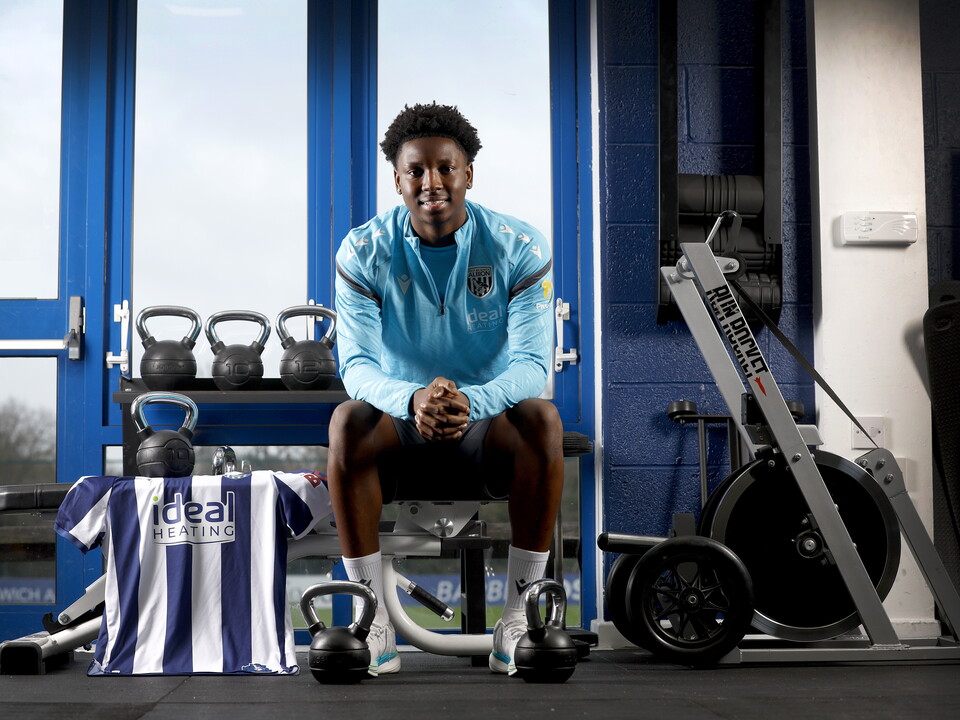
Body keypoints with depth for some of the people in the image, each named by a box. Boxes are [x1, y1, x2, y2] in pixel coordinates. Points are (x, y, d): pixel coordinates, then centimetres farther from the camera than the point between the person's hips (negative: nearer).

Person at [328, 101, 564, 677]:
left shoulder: (520, 247, -11)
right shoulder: (364, 252, -8)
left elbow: (532, 365, -17)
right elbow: (357, 364, -15)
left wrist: (470, 402, -39)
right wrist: (413, 400, -39)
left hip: (489, 425, 0)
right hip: (402, 424, 1)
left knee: (542, 418, -33)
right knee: (348, 420, -32)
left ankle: (518, 620, -23)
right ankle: (374, 623, -24)